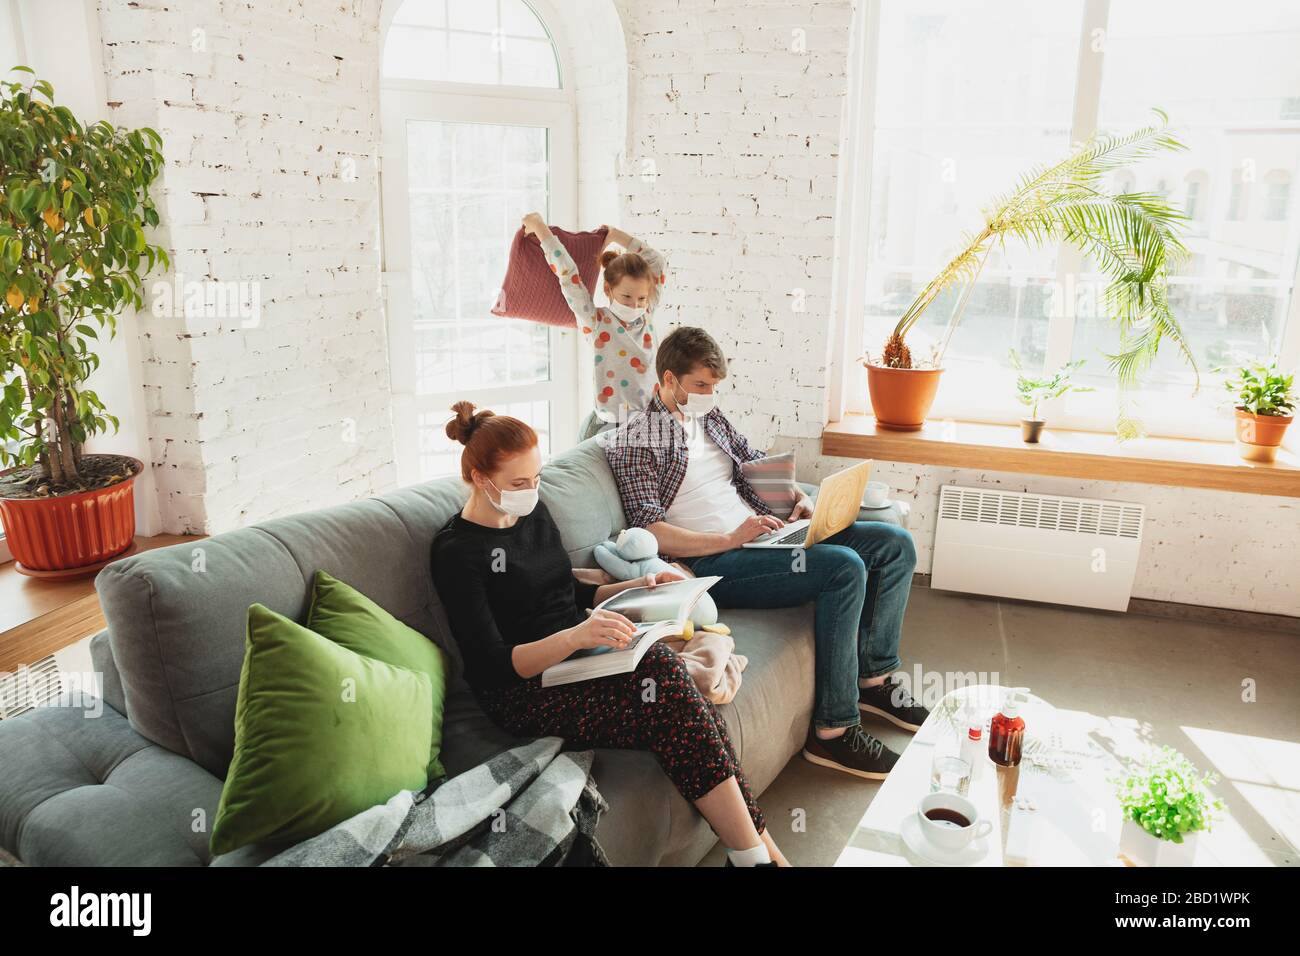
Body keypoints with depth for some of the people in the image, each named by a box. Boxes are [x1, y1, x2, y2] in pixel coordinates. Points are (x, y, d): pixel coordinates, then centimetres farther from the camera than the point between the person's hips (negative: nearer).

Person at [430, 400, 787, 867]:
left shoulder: (534, 513, 12)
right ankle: (758, 853, -20)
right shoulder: (456, 551, -10)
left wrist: (638, 585, 7)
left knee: (664, 667, -26)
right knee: (670, 692, -28)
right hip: (523, 688, -7)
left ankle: (752, 843, -23)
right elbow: (493, 665, -16)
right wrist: (575, 636, -32)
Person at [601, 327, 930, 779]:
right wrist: (729, 540, -24)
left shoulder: (710, 417, 19)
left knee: (896, 544, 2)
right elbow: (649, 532, -16)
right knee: (845, 566, -29)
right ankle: (832, 730, -21)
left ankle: (874, 678, 14)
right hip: (712, 562, -9)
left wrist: (799, 497, 7)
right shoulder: (636, 441, -6)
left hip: (762, 534, 9)